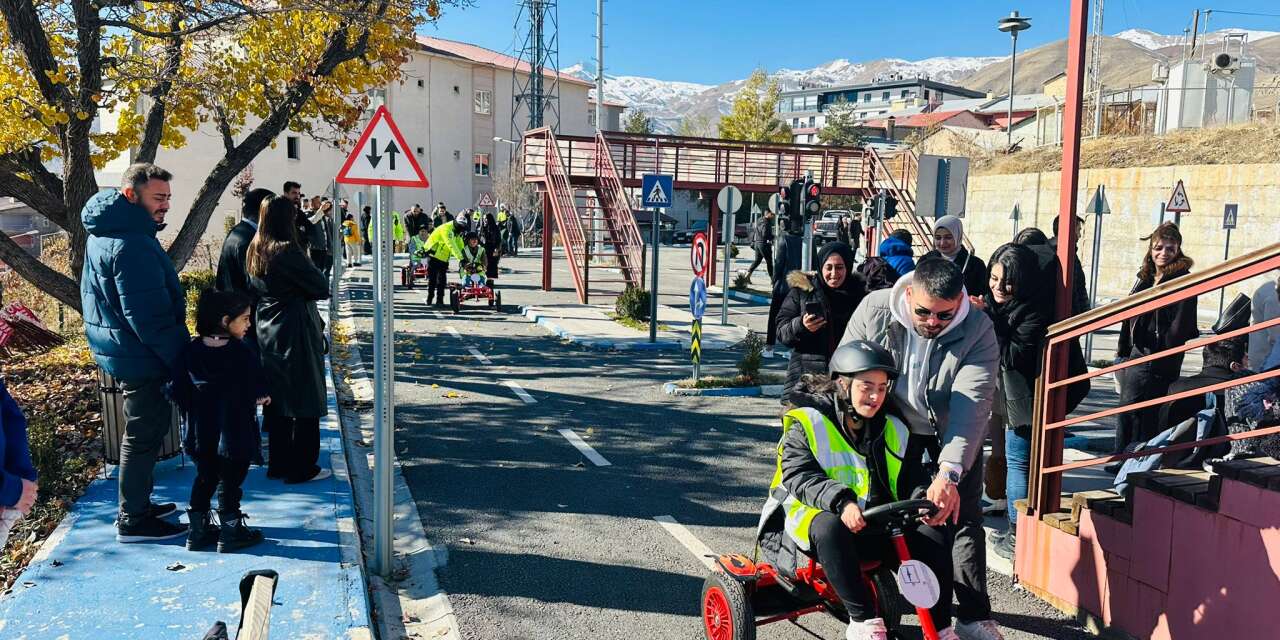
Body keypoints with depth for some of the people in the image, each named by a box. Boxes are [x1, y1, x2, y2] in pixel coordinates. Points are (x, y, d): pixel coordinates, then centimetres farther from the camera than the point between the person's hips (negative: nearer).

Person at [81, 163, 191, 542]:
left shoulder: (107, 232, 11)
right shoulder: (130, 243, -24)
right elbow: (148, 315, -26)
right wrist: (183, 357, -19)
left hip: (124, 351, 10)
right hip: (142, 355, -10)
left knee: (144, 431, 21)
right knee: (144, 436, 1)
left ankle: (138, 504, 34)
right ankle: (134, 521, 12)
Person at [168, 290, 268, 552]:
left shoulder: (190, 351, -4)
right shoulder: (243, 354, -18)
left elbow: (177, 392, -2)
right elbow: (258, 393, -14)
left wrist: (195, 411, 13)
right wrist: (259, 398, 8)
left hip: (200, 435, 5)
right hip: (235, 435, -5)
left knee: (205, 478, 20)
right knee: (230, 482, 9)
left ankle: (198, 531, 27)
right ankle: (231, 533, 18)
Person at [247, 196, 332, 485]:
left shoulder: (254, 252, 5)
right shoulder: (287, 252, -18)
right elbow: (322, 288, -13)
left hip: (267, 332, 8)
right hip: (296, 334, -8)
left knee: (277, 401, 16)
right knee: (305, 404, 2)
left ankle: (278, 463, 23)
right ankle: (301, 468, 7)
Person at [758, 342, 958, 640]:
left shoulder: (894, 429, 9)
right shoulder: (808, 423, -7)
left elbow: (911, 477, 8)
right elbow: (799, 477, -19)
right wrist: (841, 501, -37)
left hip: (874, 524, 5)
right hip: (809, 519, -5)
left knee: (933, 534, -17)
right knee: (830, 527, -39)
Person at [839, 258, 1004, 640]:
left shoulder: (978, 332, -26)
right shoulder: (874, 311, -21)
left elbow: (970, 406, -35)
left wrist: (949, 474, -46)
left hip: (954, 438, -1)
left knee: (962, 519, 1)